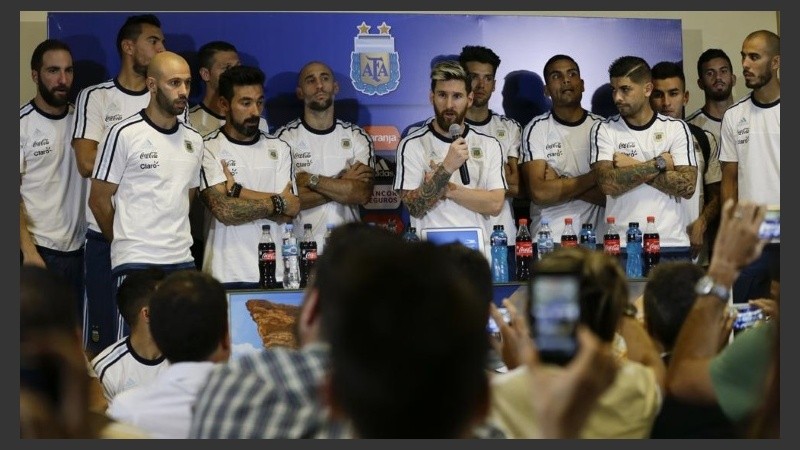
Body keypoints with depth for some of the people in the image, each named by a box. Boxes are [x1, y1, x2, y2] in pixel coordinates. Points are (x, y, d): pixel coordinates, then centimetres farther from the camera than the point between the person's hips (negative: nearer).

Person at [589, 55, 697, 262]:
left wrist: (634, 167, -6)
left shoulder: (676, 128, 7)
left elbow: (687, 186, -5)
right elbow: (608, 183, -10)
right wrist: (659, 164, -7)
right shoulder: (604, 130, 6)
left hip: (672, 245, 1)